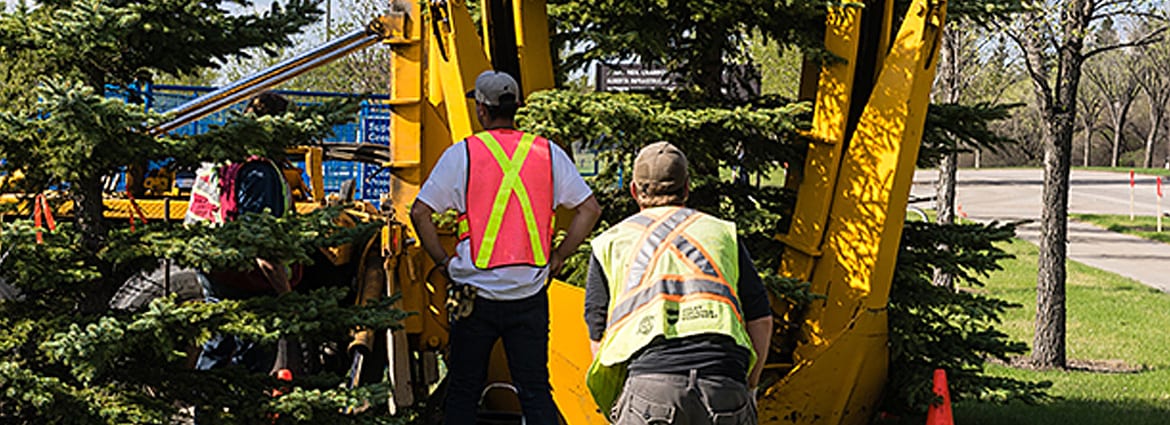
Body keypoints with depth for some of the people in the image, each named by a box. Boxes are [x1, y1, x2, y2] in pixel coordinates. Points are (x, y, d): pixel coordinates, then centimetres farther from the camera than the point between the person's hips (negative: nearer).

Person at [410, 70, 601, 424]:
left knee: (463, 389, 10)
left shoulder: (461, 154, -4)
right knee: (535, 390, 7)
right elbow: (590, 209, 4)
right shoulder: (548, 153, 3)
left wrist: (443, 261, 4)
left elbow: (420, 212, -6)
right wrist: (557, 257, 9)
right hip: (530, 294, 2)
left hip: (476, 291, -2)